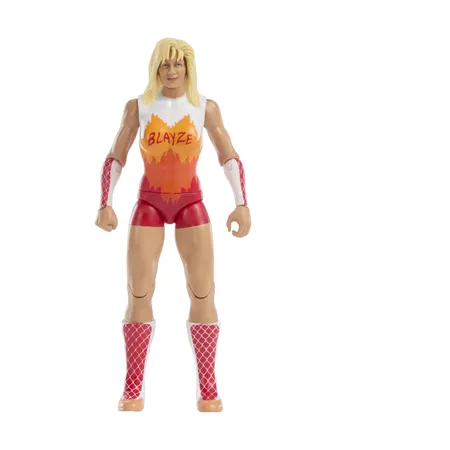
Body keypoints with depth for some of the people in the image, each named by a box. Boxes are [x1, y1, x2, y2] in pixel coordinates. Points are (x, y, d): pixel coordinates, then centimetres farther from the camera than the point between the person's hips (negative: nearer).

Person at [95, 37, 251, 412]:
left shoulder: (206, 107, -5)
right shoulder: (138, 107, -4)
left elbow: (230, 158, -1)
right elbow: (115, 159, 0)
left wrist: (242, 205, -11)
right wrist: (106, 205, -10)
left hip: (191, 203, 0)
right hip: (149, 202, 0)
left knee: (203, 294, -8)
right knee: (139, 294, -6)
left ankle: (208, 391, 0)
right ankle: (133, 391, 2)